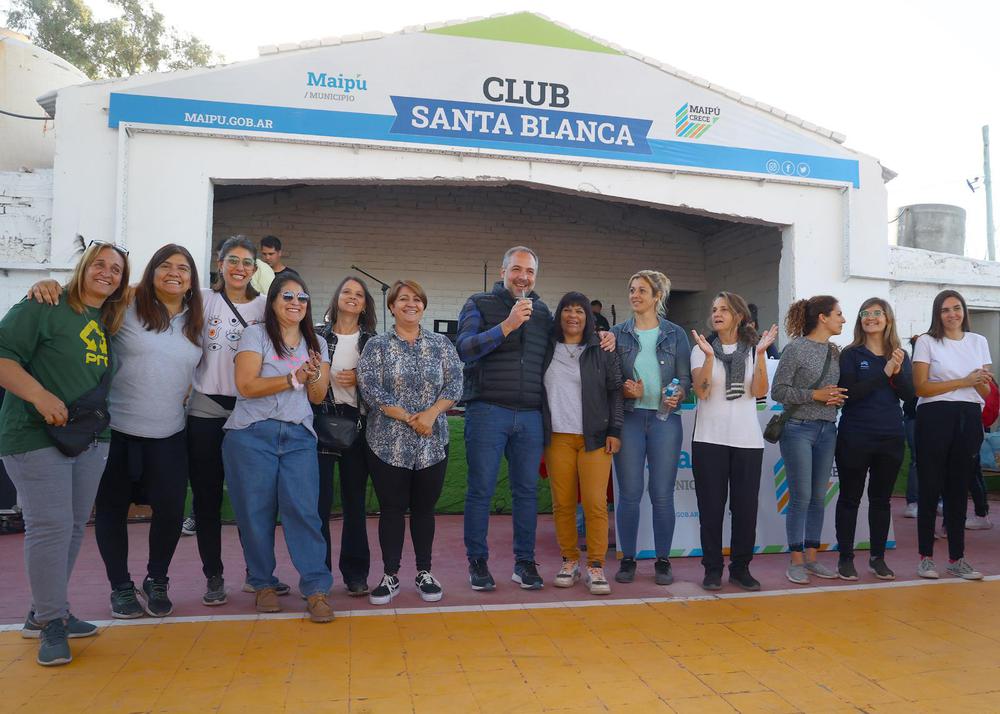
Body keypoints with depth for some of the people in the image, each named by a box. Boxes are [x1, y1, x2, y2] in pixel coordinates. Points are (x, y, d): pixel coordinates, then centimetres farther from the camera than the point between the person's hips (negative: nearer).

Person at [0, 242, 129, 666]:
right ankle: (51, 621, 8)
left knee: (73, 528, 11)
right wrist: (40, 396, -24)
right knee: (51, 527, -8)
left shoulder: (108, 324, 14)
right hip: (37, 436, -7)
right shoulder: (44, 308, -7)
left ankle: (43, 613, 26)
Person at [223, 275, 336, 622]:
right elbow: (246, 386, -8)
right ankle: (263, 584, 18)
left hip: (299, 437, 3)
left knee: (303, 510, -8)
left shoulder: (317, 344, 16)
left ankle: (316, 589, -3)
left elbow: (318, 397, 11)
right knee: (256, 512, 2)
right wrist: (294, 379, -12)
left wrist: (314, 377, -10)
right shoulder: (255, 334, 3)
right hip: (252, 435, -2)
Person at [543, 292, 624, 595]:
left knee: (595, 503, -6)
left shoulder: (602, 350, 6)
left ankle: (596, 566, 5)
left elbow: (615, 391, 6)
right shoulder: (547, 350, 9)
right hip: (557, 437, 1)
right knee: (562, 503, 1)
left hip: (595, 438, -1)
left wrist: (614, 431, -1)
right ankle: (569, 560, 16)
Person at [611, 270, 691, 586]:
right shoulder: (618, 333, 7)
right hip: (629, 419, 0)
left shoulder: (675, 334, 7)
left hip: (665, 419, 0)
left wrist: (677, 395, -13)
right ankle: (627, 560, 15)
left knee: (663, 494, 3)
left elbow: (685, 377, 6)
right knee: (629, 493, 2)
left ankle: (663, 561, 16)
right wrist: (625, 391, -13)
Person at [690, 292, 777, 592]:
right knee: (711, 506, 3)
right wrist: (709, 356, -21)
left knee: (746, 506, 5)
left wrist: (761, 353, -15)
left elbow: (759, 392, -7)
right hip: (709, 439, -1)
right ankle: (712, 569, 14)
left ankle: (740, 568, 19)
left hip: (747, 440, 1)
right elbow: (701, 391, -11)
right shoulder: (701, 349, 3)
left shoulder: (753, 349, 6)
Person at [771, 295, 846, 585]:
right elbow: (778, 391, -11)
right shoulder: (795, 349, -9)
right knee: (800, 497, -3)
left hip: (827, 430, 6)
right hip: (799, 429, -6)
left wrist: (837, 397, -2)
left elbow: (838, 388, 20)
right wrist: (815, 395, -18)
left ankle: (812, 556, 20)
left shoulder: (834, 350, 11)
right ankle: (796, 561, 7)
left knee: (819, 497, 10)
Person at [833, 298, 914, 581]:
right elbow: (849, 393, -15)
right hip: (855, 437, -3)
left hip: (891, 437, 4)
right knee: (850, 497, 4)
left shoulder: (900, 355, 8)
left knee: (881, 499, 12)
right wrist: (884, 372, -20)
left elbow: (909, 395, -1)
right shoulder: (850, 354, -3)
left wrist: (898, 372, -18)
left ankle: (877, 557, 23)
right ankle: (845, 557, 13)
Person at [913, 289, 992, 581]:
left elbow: (986, 391, 14)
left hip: (969, 418, 4)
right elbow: (921, 387, -8)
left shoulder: (979, 342, 13)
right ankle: (926, 557, 8)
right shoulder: (926, 342, 1)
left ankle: (956, 558, 16)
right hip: (934, 417, -4)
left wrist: (982, 382, -9)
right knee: (931, 487, -1)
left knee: (958, 488, 8)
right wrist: (964, 382, -15)